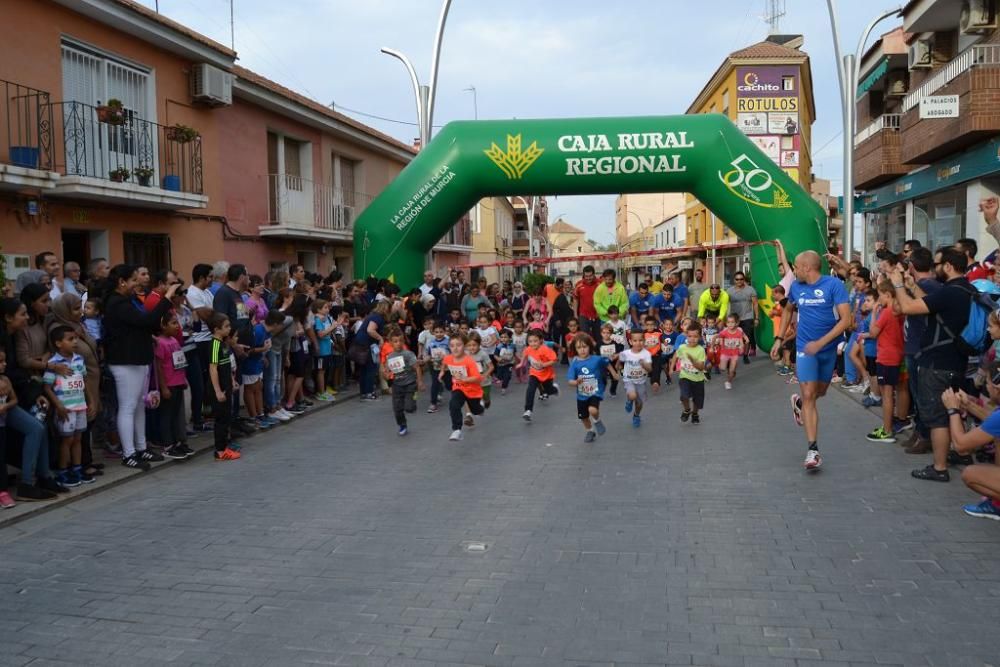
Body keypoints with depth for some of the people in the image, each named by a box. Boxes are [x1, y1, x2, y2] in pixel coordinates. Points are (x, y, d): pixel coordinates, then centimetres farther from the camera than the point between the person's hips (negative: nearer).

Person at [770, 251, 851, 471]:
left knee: (820, 392, 19)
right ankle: (813, 449, -11)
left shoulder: (834, 285, -14)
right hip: (805, 348, 1)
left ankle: (798, 402, 53)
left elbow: (846, 320, -19)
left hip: (829, 347, 0)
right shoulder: (796, 287, -1)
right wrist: (779, 339, 13)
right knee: (809, 395, -11)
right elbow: (788, 310, 19)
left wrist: (820, 343, -25)